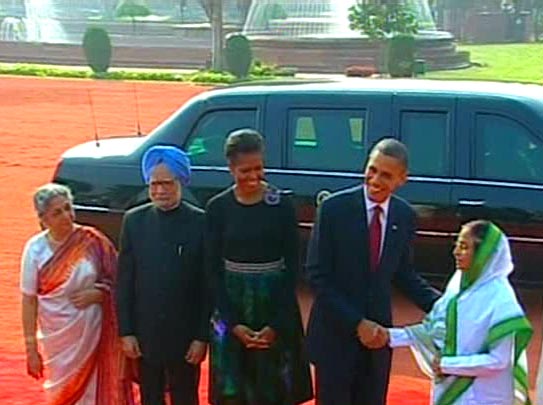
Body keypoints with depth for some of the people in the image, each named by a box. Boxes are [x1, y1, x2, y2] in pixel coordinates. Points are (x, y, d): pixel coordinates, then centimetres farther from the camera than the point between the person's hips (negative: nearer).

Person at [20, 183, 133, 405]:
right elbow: (29, 301, -5)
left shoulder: (92, 241, -8)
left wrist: (98, 293, -18)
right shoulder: (36, 248, -8)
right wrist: (31, 348, -6)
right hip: (58, 338, 0)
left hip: (93, 334, 0)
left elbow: (116, 281, 2)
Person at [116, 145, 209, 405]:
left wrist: (203, 336, -8)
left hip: (185, 335, -2)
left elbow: (208, 285, -6)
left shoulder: (200, 223, -8)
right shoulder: (134, 220, -1)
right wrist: (126, 332, -2)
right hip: (144, 333, 2)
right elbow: (124, 281, 1)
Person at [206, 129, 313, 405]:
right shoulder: (218, 208, -2)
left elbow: (292, 266, -3)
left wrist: (277, 323, -9)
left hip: (275, 305, -1)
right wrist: (234, 323, -8)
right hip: (231, 305, 1)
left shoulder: (282, 205, -4)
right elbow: (213, 268, 0)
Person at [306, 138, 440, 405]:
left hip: (377, 333, 4)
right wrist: (357, 323, -18)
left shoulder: (405, 216, -2)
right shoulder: (334, 208, -14)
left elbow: (403, 273, 9)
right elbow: (317, 276, -14)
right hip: (335, 332, -4)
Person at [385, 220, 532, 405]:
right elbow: (436, 327, 6)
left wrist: (448, 365, -17)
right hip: (450, 388, 7)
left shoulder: (500, 299, -22)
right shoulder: (459, 282, -3)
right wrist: (392, 336, -4)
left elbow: (498, 360, -21)